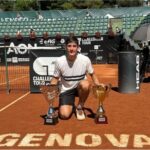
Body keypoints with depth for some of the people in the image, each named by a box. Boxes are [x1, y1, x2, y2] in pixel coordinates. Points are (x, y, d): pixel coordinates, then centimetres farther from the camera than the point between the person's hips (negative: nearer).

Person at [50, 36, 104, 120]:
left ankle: (80, 107, -7)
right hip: (66, 90, 0)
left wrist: (98, 84, -18)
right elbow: (55, 78, -2)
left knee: (85, 84, -37)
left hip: (80, 88, 1)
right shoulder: (59, 61, -15)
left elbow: (92, 74, 0)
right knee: (64, 115, -20)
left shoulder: (85, 59, -16)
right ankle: (71, 106, 18)